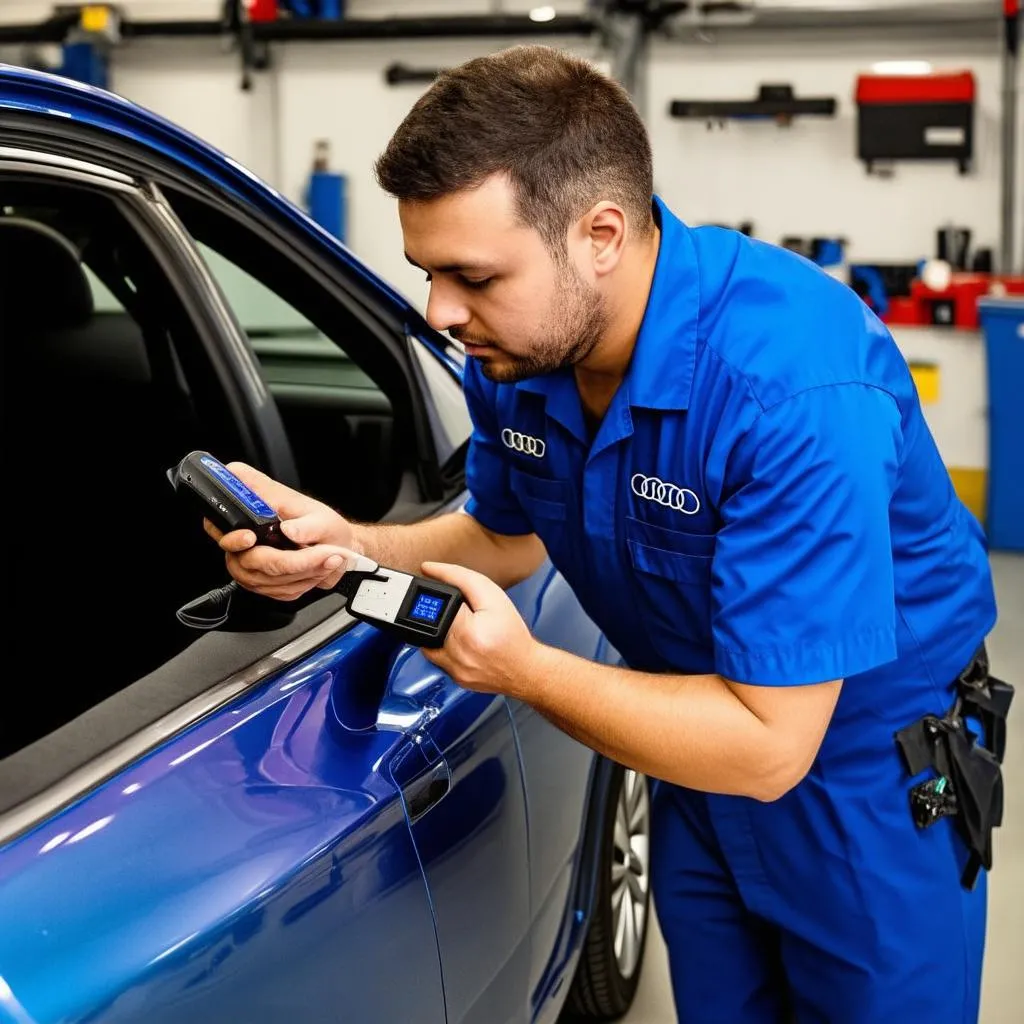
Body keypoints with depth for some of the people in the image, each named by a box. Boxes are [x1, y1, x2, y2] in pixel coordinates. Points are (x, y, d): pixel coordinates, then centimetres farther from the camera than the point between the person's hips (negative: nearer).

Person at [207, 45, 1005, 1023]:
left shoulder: (799, 388, -36)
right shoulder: (515, 343, -14)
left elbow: (765, 746, -33)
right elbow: (509, 535, 5)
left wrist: (522, 670, -32)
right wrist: (350, 547, -13)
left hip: (868, 779, -6)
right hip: (701, 737, 6)